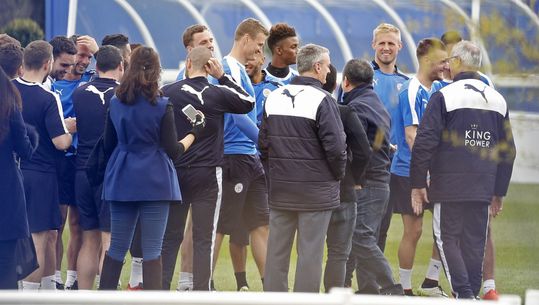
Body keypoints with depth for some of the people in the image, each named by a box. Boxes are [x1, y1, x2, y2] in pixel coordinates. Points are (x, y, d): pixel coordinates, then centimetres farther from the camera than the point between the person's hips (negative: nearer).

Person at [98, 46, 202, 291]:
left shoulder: (116, 103, 3)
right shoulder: (162, 107, -9)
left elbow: (108, 145, 9)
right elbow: (173, 150, -6)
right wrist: (194, 133, 9)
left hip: (122, 181, 4)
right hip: (155, 182, -4)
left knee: (117, 248, 11)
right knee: (152, 251, -2)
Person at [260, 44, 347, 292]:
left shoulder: (274, 98, 7)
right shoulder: (322, 101, -13)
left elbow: (263, 144, 10)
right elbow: (335, 147, -16)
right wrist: (337, 174, 0)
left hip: (279, 189, 6)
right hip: (315, 191, -6)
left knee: (277, 251, 10)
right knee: (310, 251, -1)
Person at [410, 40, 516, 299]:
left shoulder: (444, 97, -6)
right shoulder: (498, 100, 12)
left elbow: (424, 143, -11)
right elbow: (508, 151, 17)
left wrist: (417, 184, -4)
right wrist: (499, 191, 23)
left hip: (449, 186, -5)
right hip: (483, 188, 5)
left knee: (447, 239, 0)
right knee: (475, 243, 10)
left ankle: (464, 293, -14)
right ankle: (472, 294, 11)